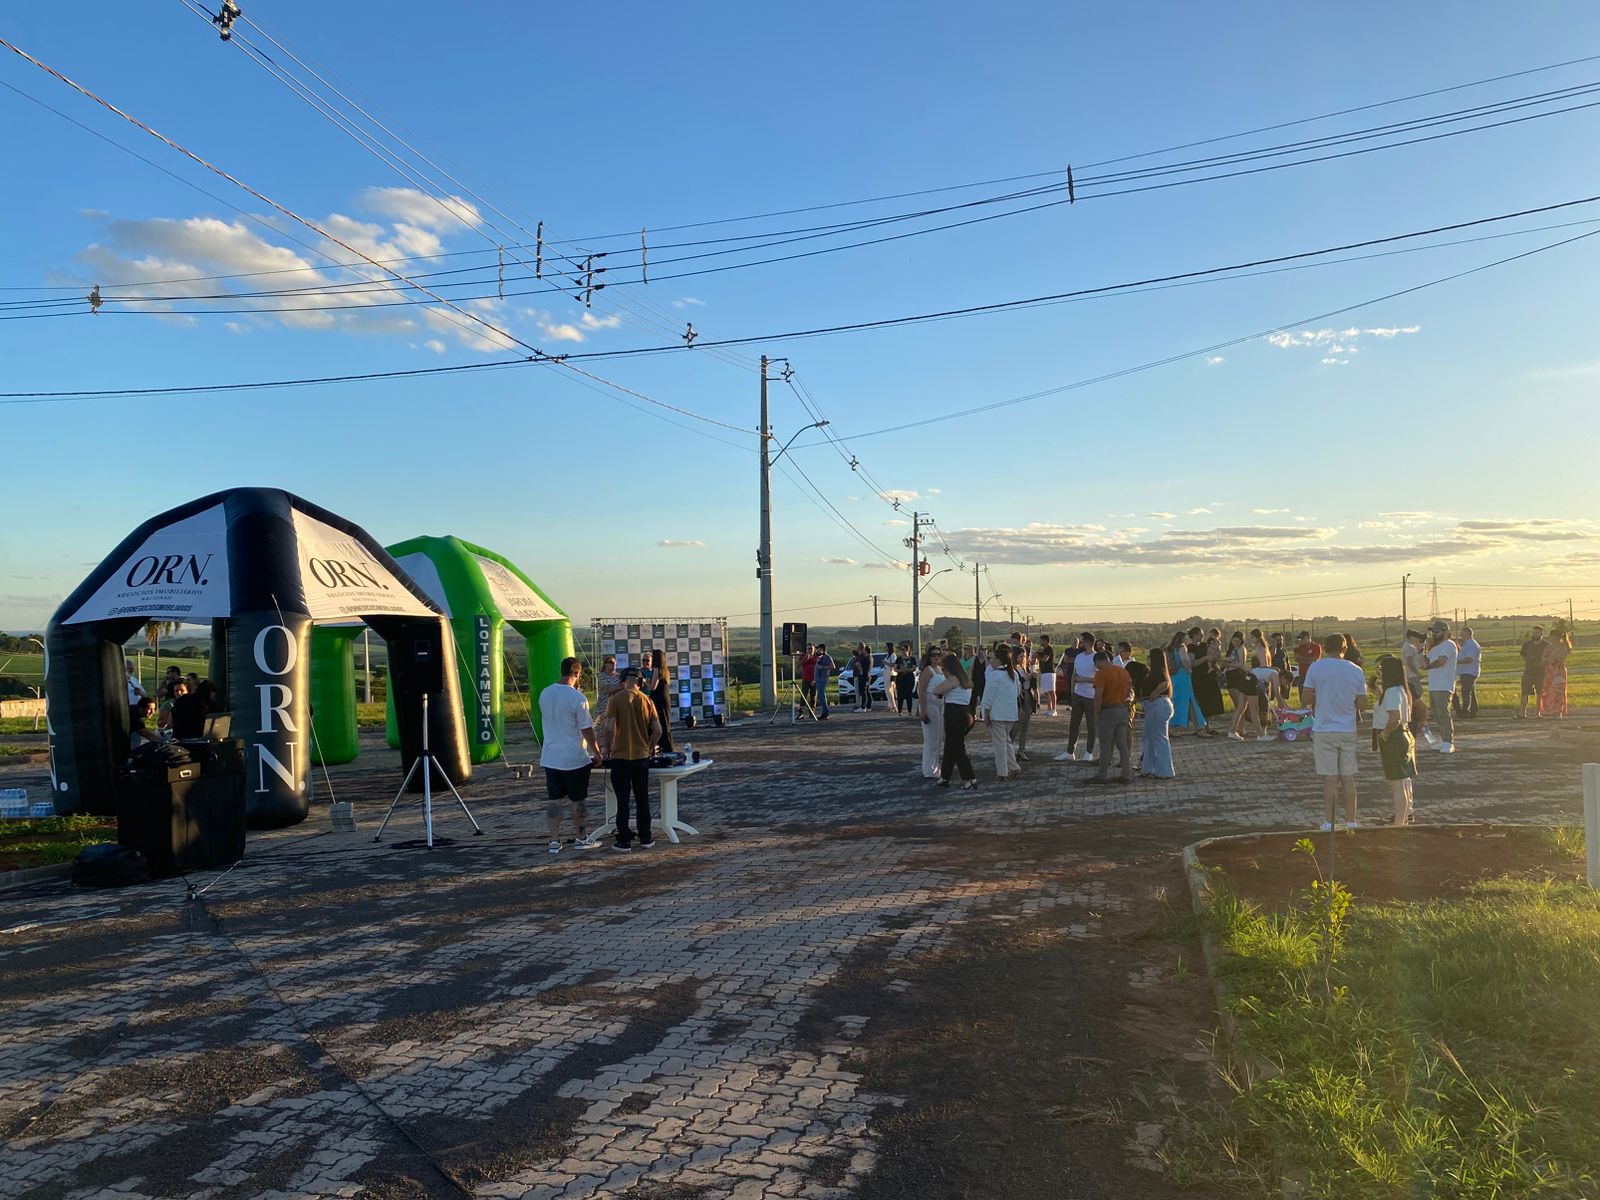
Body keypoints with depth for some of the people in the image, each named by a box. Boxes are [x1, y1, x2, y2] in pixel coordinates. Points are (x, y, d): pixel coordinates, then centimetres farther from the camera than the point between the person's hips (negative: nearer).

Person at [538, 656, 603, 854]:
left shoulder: (544, 694, 1)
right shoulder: (578, 698, -18)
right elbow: (587, 729, -14)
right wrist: (596, 753, -2)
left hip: (550, 757, 5)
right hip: (574, 758, -5)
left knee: (554, 799, 10)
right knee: (578, 800, 8)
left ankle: (554, 841, 13)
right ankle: (581, 838, 19)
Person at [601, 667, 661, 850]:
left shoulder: (617, 699, -8)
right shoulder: (647, 700, 1)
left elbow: (611, 727, -15)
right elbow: (658, 730, -2)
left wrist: (609, 746, 1)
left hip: (621, 756, -3)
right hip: (642, 756, 3)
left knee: (622, 799, 4)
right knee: (642, 798, 12)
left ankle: (624, 840, 7)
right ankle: (645, 838, 17)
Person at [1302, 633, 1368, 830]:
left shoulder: (1315, 668, -7)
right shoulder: (1356, 671, 0)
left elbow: (1305, 700, -5)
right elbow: (1362, 705, 3)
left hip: (1324, 730, -2)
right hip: (1348, 730, 2)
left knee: (1330, 780, 1)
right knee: (1348, 778, 11)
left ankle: (1329, 824, 3)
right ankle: (1351, 822, 17)